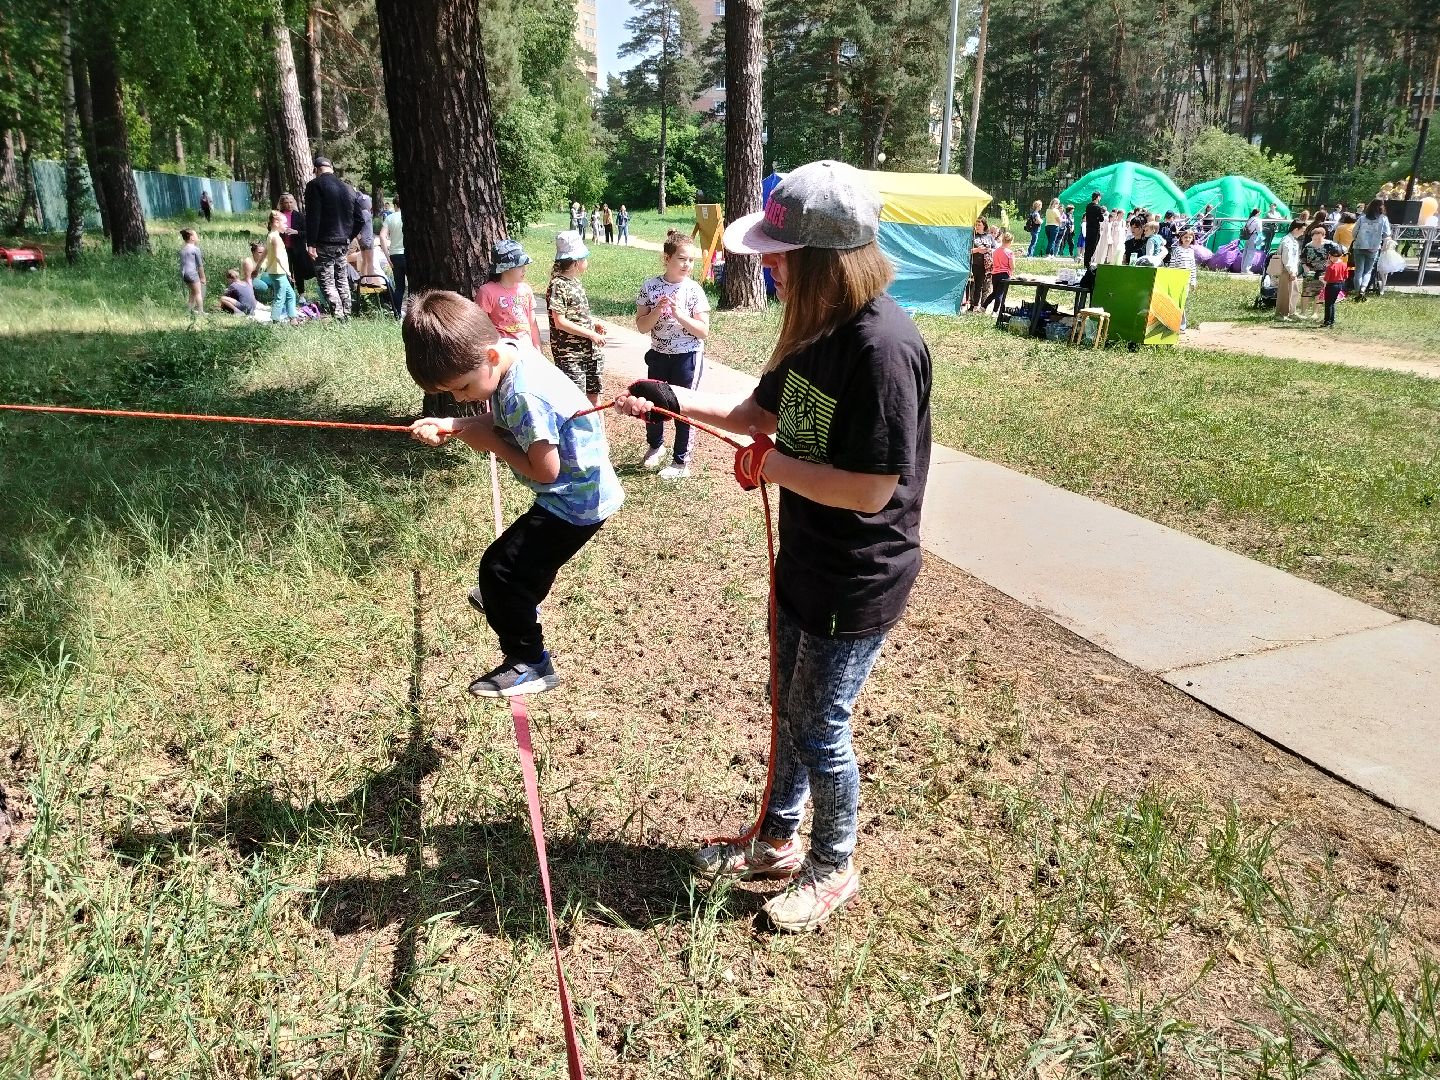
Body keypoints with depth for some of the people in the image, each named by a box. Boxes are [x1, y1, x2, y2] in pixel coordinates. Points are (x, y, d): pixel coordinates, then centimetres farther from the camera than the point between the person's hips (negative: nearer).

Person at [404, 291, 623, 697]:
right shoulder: (504, 352, -6)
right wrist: (452, 425, -12)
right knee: (527, 546, 32)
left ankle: (529, 664, 7)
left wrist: (488, 442, -16)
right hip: (576, 491, 10)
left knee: (498, 568, -7)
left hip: (577, 500, -10)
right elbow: (503, 424, 4)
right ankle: (516, 599, 60)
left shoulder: (524, 394, -33)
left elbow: (545, 471, -26)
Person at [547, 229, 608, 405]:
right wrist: (590, 334, -17)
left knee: (594, 394, 15)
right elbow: (560, 322, -18)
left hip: (590, 351, 8)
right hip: (570, 355, -8)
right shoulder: (558, 285, -14)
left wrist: (594, 323, 5)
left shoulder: (575, 281, 12)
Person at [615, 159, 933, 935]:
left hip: (858, 584, -9)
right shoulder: (817, 329, 1)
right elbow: (761, 413, 12)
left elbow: (870, 490, -28)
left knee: (821, 731, 9)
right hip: (806, 565, 9)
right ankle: (777, 842, 45)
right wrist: (671, 400, 4)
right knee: (788, 712, 22)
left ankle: (833, 869, 35)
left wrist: (772, 467, -17)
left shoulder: (883, 346, -27)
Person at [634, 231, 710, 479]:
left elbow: (704, 331, -12)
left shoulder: (694, 290, -10)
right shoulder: (650, 287, -5)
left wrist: (680, 315, -24)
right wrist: (657, 311, -22)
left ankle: (681, 462, 18)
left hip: (687, 357, -3)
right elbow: (641, 326, -4)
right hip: (659, 355, 3)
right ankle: (655, 446, 44)